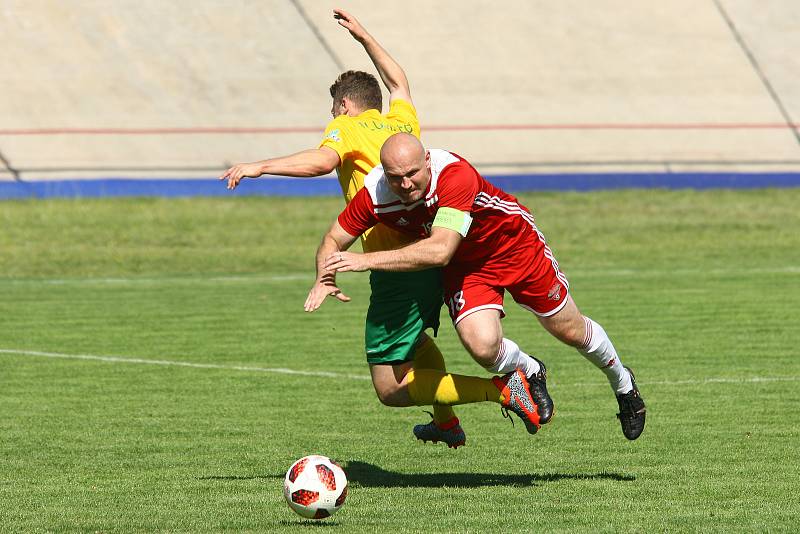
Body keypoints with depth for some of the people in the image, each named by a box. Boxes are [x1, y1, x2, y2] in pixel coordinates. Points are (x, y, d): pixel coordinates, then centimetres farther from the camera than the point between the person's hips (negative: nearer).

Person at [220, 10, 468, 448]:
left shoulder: (346, 126, 2)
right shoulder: (402, 123, 20)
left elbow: (322, 160, -21)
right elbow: (399, 84, 43)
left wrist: (260, 167, -19)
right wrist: (364, 38, 51)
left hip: (399, 264, -8)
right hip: (435, 252, 8)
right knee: (415, 338, 37)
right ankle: (446, 422, 49)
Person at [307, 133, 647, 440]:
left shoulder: (455, 174, -41)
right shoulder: (374, 194, -26)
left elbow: (440, 250, -48)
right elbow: (334, 241, -11)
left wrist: (367, 261, -49)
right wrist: (326, 280, -31)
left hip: (514, 244, -3)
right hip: (465, 268, 3)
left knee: (570, 330, 12)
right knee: (482, 346, -21)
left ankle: (622, 384, 44)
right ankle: (528, 372, 16)